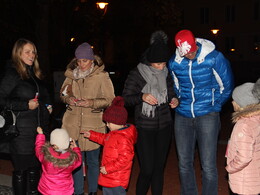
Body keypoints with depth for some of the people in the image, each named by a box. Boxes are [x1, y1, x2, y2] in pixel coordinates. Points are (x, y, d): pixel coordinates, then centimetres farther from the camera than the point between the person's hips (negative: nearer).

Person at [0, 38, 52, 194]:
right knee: (21, 169, 4)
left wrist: (48, 106, 10)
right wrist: (26, 105, -18)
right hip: (23, 131, -7)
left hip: (40, 128, 7)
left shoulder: (35, 73, 14)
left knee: (35, 167, 15)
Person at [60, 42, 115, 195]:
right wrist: (68, 99, -6)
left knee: (93, 161, 10)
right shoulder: (71, 74, 5)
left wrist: (91, 103, -19)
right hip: (73, 124, 3)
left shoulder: (102, 76, -7)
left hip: (93, 125, -3)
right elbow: (63, 94, 16)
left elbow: (110, 100, -5)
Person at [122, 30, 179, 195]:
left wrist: (174, 99, -6)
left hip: (164, 126, 4)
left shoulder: (166, 73, 4)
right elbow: (126, 98, -6)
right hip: (145, 128, -4)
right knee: (147, 170, -6)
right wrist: (142, 97, -23)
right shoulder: (137, 74, -8)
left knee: (159, 168, 11)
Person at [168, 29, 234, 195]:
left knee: (208, 165, -4)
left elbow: (226, 86, 2)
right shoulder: (174, 62, 0)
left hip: (207, 115, -3)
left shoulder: (214, 58, -11)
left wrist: (214, 105, 6)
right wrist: (180, 103, 10)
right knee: (184, 164, 11)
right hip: (183, 116, 4)